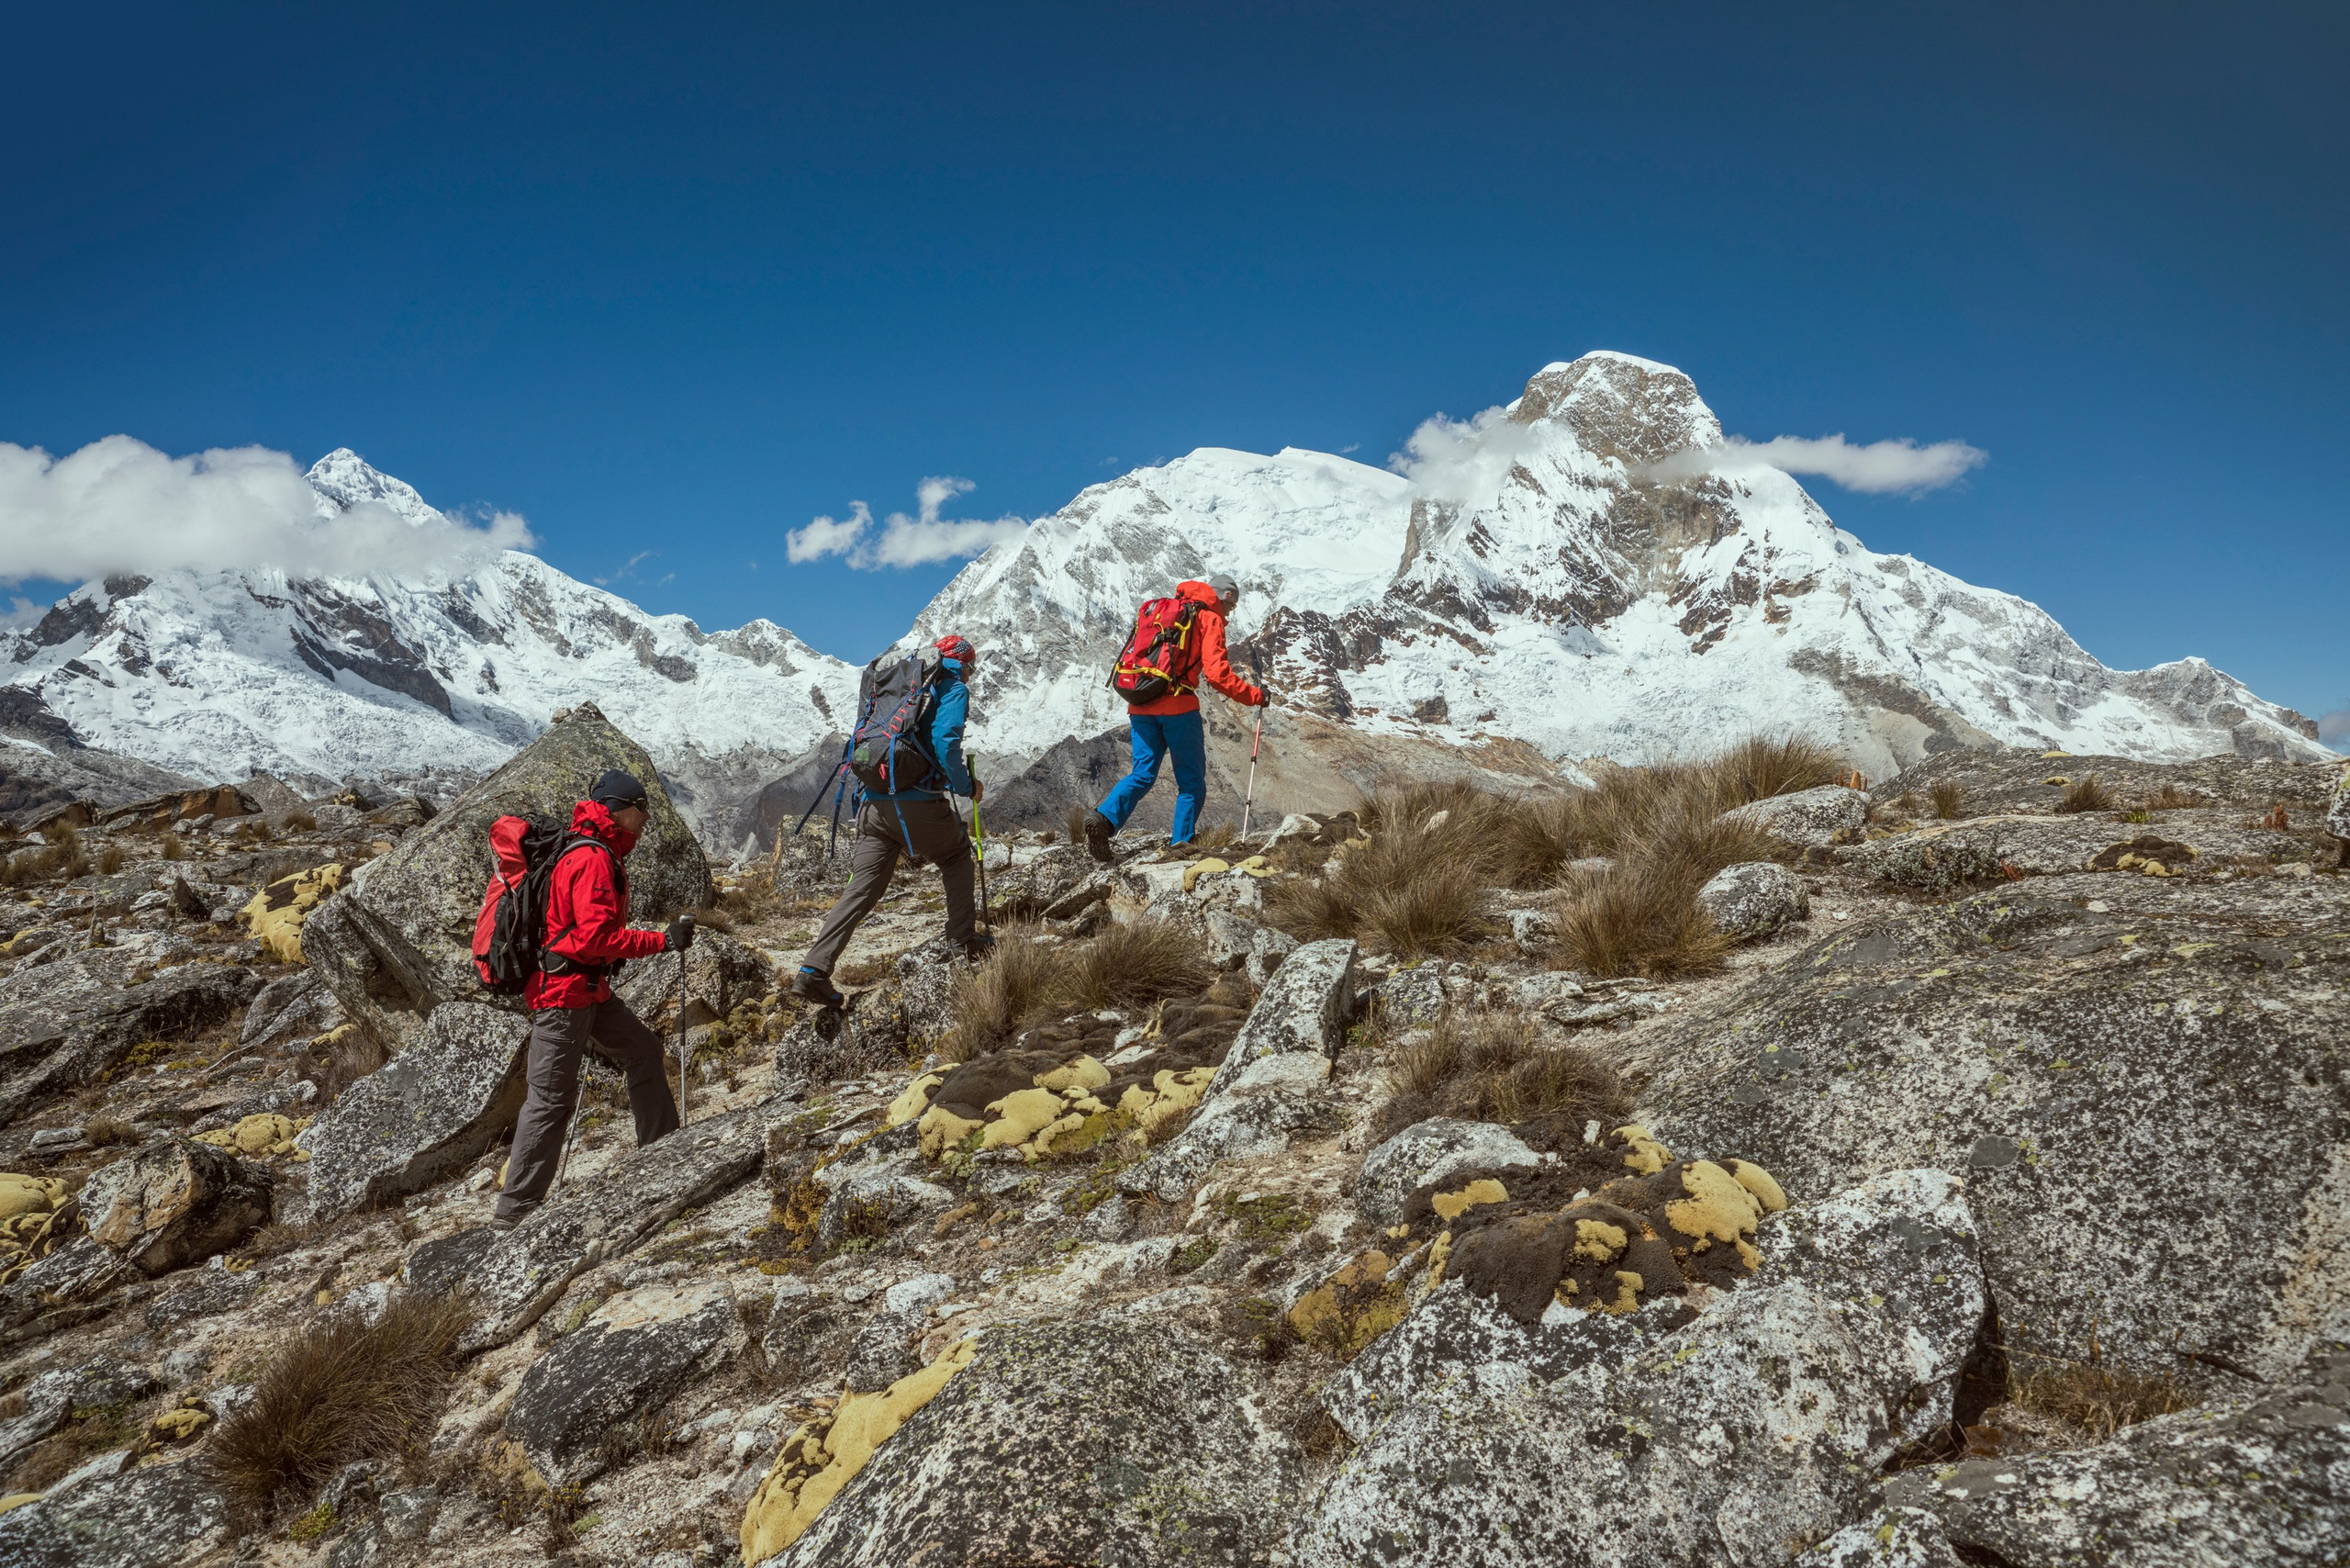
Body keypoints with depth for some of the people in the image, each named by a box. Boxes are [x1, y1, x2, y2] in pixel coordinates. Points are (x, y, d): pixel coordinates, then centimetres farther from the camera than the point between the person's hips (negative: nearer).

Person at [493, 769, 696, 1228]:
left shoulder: (598, 855, 15)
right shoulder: (593, 860, -18)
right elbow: (596, 936, -25)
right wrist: (663, 941, -22)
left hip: (588, 988, 11)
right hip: (563, 991, -11)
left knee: (642, 1049, 14)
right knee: (551, 1098, -6)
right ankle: (515, 1208, 1)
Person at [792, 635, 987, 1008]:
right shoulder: (954, 688, 5)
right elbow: (944, 740, -12)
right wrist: (966, 786, -1)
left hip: (872, 805, 6)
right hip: (917, 802, -5)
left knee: (862, 889, 3)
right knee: (957, 856, 22)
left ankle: (813, 971, -7)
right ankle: (964, 939, 21)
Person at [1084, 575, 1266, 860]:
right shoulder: (1209, 619, 2)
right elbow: (1216, 673, -10)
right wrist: (1254, 696, -3)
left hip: (1141, 706, 6)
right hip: (1178, 706, -6)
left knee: (1142, 775, 7)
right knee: (1192, 781, 7)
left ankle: (1104, 818, -16)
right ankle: (1181, 845, 4)